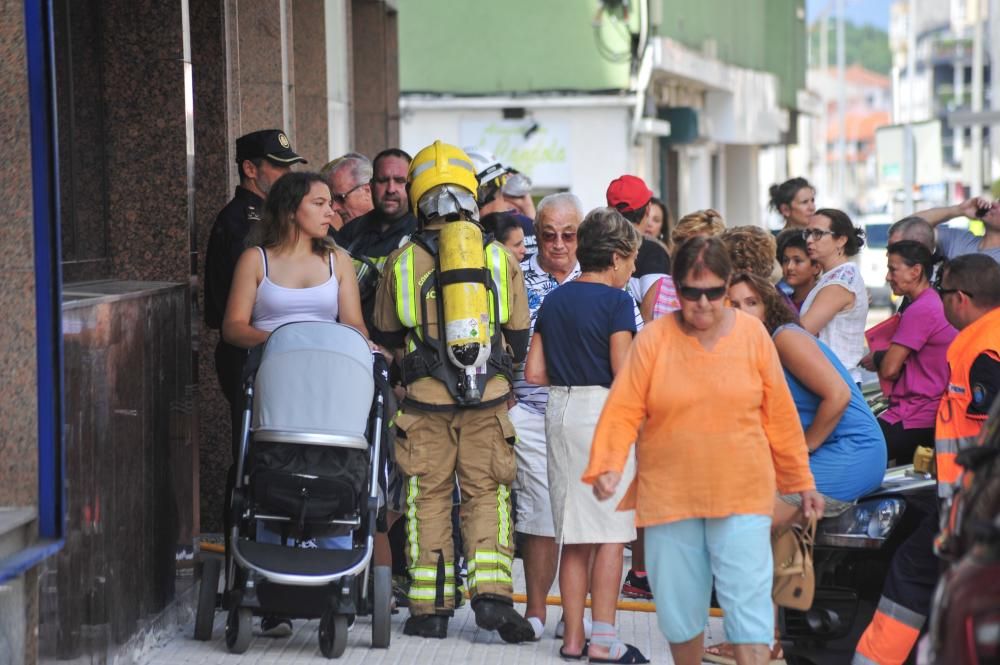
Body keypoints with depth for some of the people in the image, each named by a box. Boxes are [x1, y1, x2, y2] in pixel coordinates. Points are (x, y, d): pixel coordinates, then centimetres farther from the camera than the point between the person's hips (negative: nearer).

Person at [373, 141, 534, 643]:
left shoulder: (401, 260, -1)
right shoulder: (499, 257, 1)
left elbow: (386, 334, 13)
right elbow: (520, 336, 10)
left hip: (424, 397, 0)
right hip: (489, 396, 0)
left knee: (428, 495, 8)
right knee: (487, 492, 8)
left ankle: (430, 607, 9)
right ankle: (492, 591, -6)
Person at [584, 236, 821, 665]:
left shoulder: (752, 334, 0)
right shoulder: (653, 339, -3)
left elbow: (780, 414, 5)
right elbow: (623, 409, -6)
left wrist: (801, 481, 11)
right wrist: (607, 466, -20)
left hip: (742, 494, -1)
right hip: (669, 496, 1)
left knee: (748, 601, -6)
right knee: (678, 605, 9)